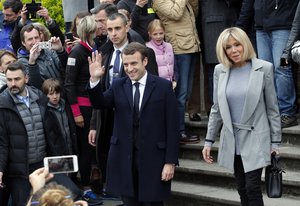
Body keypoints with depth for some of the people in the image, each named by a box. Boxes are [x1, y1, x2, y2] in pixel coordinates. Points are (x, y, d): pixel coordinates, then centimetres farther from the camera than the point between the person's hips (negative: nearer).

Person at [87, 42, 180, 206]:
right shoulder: (118, 86, 8)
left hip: (153, 159, -3)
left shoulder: (163, 86, -2)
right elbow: (99, 104, -6)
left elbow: (172, 127, -4)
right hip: (124, 159, 3)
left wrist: (170, 162, -9)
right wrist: (95, 80, -22)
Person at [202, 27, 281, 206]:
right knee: (242, 190, 8)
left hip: (255, 139, -4)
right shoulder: (220, 71, 4)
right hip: (232, 140, 4)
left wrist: (275, 142, -3)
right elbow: (217, 109, 11)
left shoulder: (264, 68, -6)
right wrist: (209, 141, 9)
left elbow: (272, 108, -2)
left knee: (252, 187, -12)